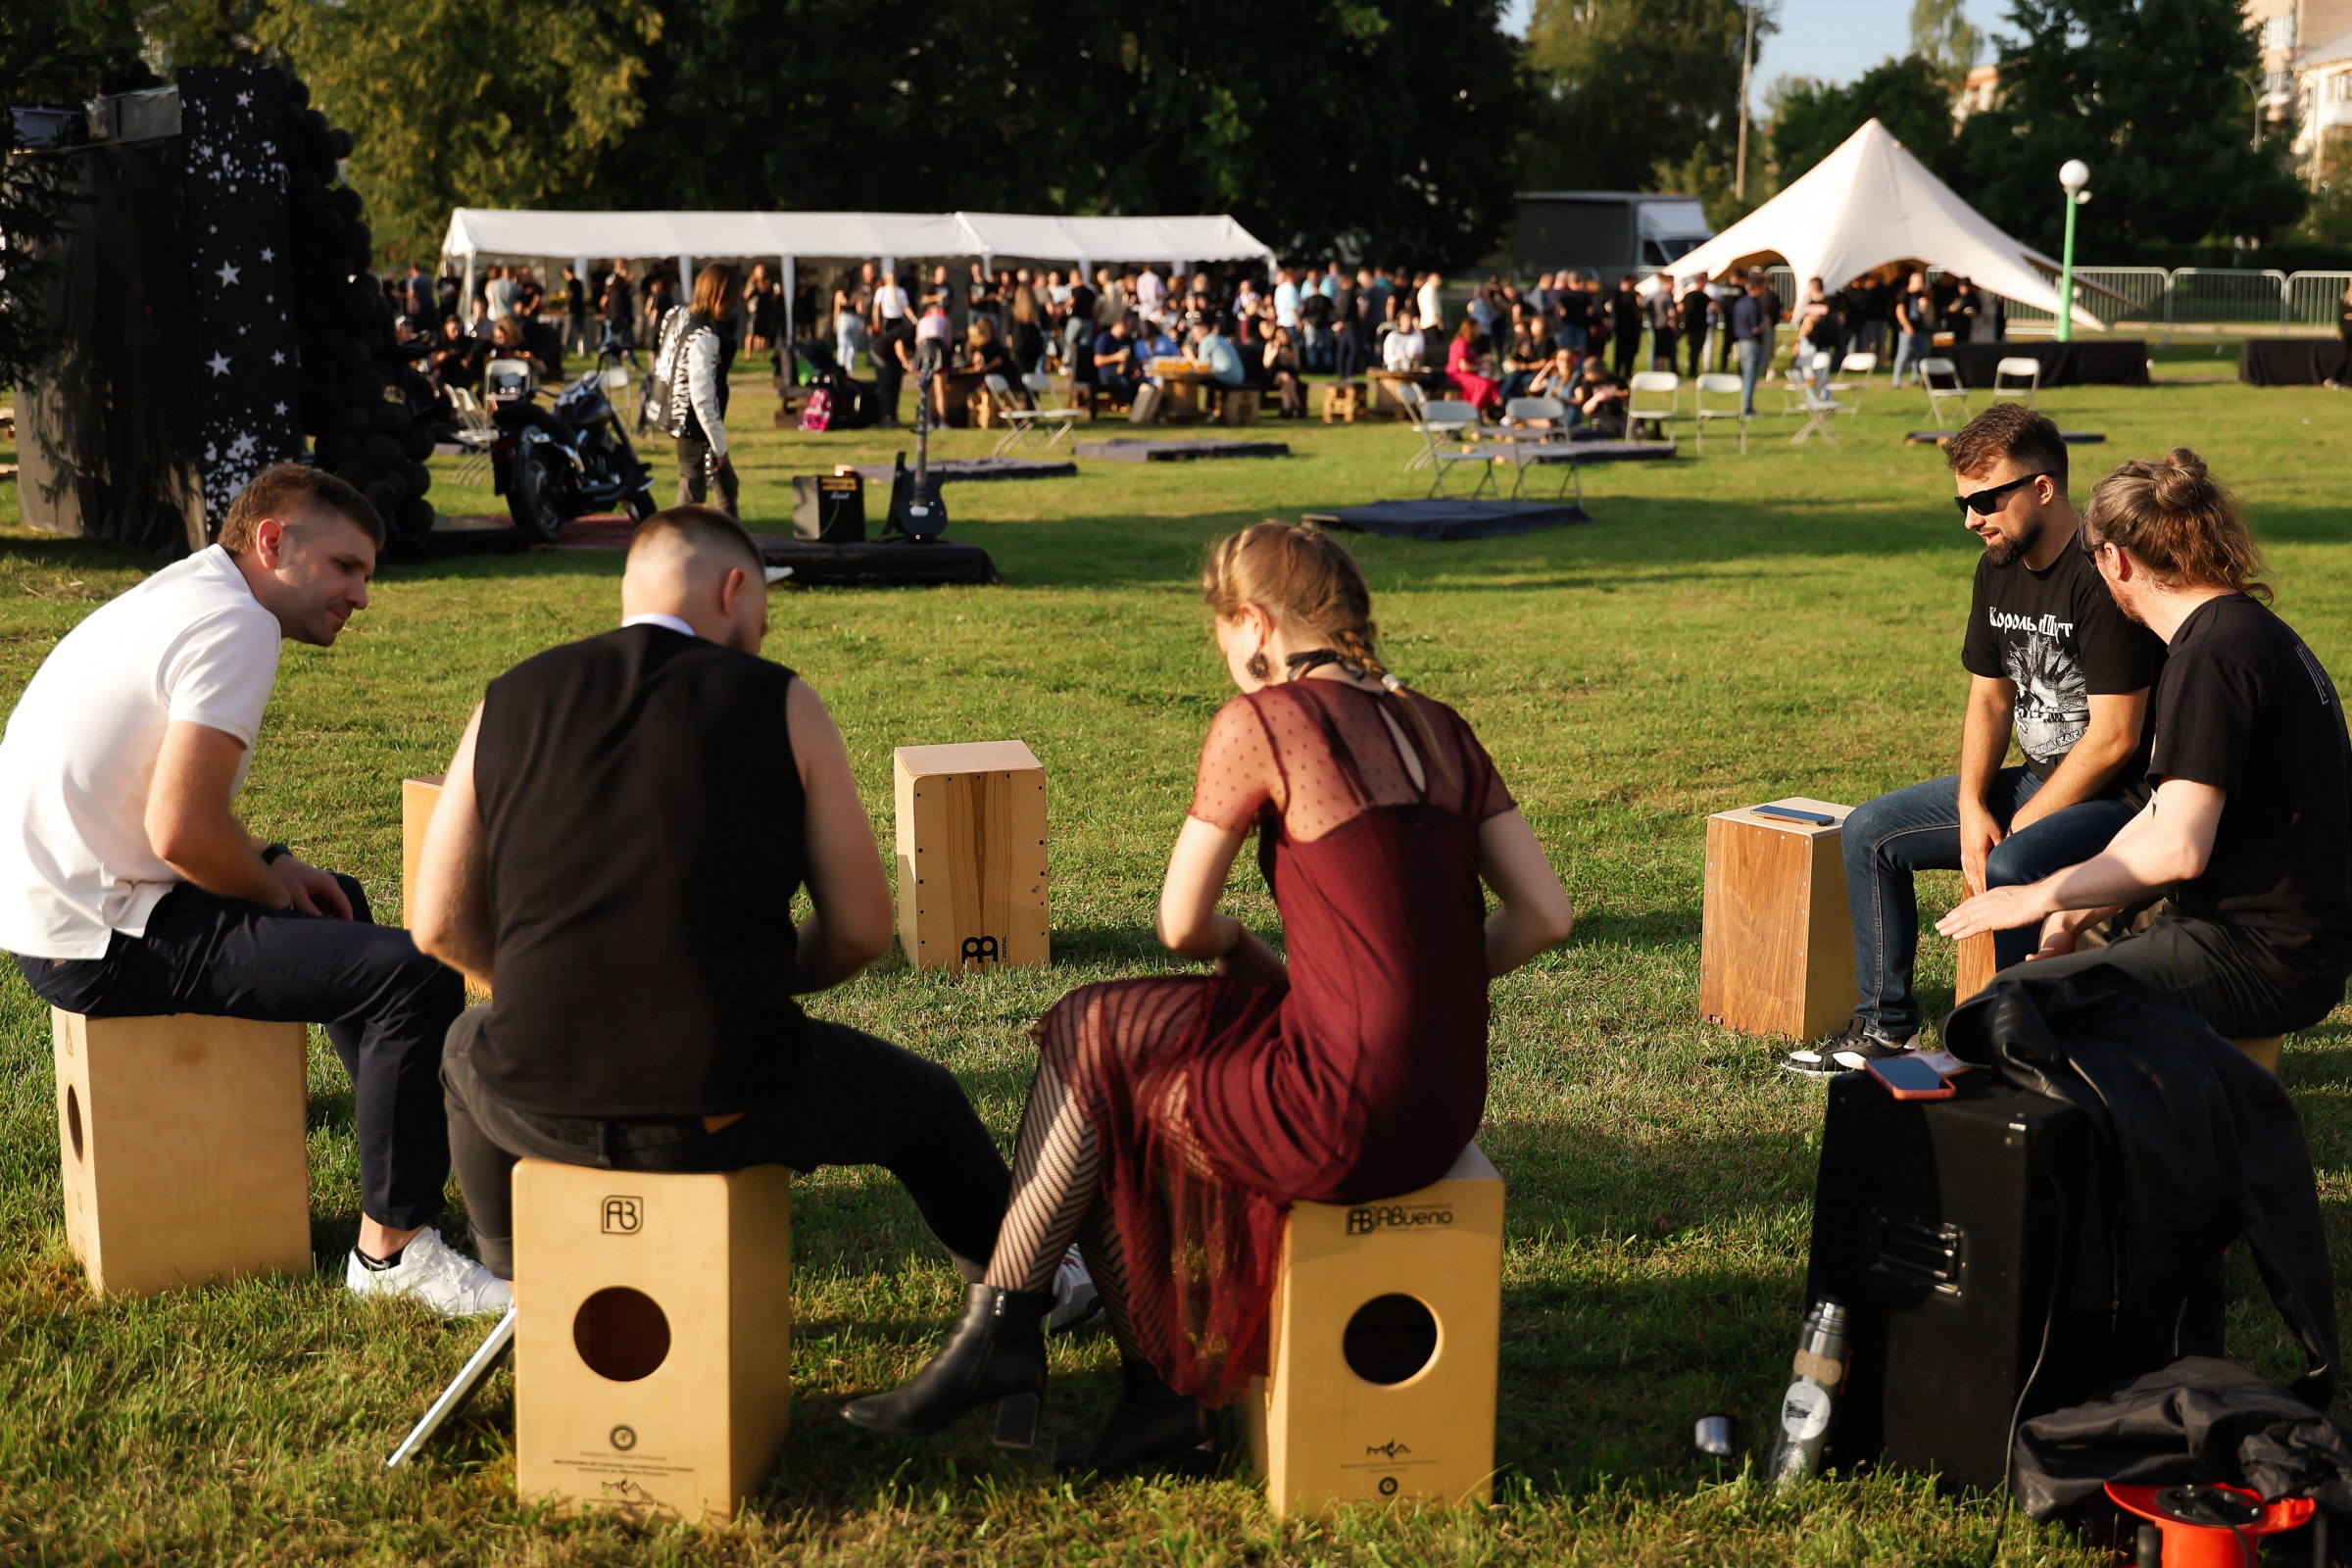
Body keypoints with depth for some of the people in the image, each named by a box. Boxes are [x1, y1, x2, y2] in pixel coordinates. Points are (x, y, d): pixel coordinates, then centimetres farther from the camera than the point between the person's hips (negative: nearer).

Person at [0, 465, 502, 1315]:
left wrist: (274, 864, 9)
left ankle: (420, 1147, 38)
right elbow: (183, 833, -26)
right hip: (101, 942, -11)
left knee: (343, 909, 29)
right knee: (413, 976, -18)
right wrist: (275, 884, -7)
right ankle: (391, 1251, -9)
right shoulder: (234, 626, -18)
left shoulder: (183, 595, 14)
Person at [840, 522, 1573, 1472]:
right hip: (1449, 1102, 7)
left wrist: (1251, 954, 19)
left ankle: (998, 1331, 26)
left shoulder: (1263, 721, -7)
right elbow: (1546, 914, 7)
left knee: (1092, 1046, 15)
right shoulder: (1438, 731, 11)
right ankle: (1163, 1395, 24)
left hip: (1347, 1116, -7)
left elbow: (1181, 926, -2)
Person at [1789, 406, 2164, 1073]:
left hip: (2118, 796, -9)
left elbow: (2115, 737, -23)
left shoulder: (2103, 574, -22)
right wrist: (1972, 807, -4)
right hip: (2035, 781, 9)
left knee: (2011, 869, -36)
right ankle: (1885, 1025, 11)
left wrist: (2017, 828, -17)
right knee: (1868, 832, 4)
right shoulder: (1998, 568, 4)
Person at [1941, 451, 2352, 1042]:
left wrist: (2043, 898, -12)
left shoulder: (2212, 653, -19)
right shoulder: (2248, 629, 15)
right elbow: (2163, 816, 18)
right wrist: (2071, 918, 12)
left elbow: (2177, 850, -25)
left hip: (2264, 963, -11)